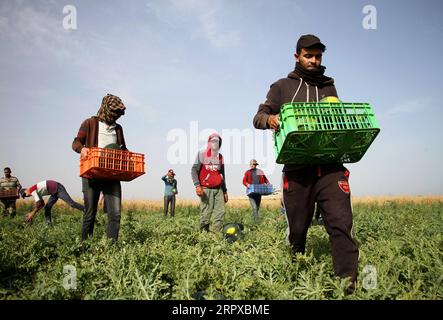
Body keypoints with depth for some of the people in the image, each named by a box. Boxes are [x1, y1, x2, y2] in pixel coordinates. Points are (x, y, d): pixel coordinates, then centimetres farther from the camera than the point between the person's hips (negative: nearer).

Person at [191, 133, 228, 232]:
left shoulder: (220, 157, 16)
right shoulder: (202, 154, 1)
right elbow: (194, 170, -5)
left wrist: (225, 191, 19)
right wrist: (197, 185, -18)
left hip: (218, 189, 5)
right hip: (206, 189, -5)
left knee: (221, 212, 0)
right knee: (205, 213, -7)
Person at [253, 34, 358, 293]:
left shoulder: (329, 88, 22)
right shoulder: (282, 86, 15)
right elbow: (258, 118, 9)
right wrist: (269, 119, -16)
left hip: (330, 166, 2)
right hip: (297, 169, -1)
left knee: (341, 223, -14)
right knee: (298, 230, 5)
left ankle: (349, 285, -12)